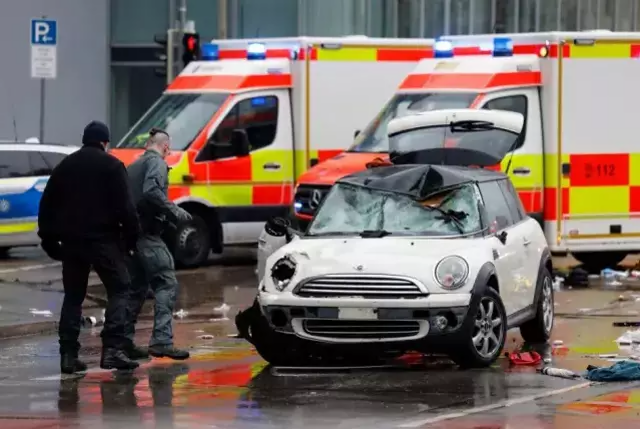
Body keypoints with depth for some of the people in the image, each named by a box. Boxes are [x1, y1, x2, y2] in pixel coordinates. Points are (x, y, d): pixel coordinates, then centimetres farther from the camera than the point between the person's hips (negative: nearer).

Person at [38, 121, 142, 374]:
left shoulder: (65, 166, 13)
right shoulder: (111, 165, -3)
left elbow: (47, 205, 14)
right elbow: (124, 206, -10)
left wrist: (48, 238, 18)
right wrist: (132, 234, -2)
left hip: (71, 240, 5)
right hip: (103, 239, -5)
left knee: (73, 296, 13)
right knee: (119, 289, 1)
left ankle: (68, 355, 6)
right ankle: (112, 349, -13)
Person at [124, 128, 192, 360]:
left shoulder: (133, 166, 21)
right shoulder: (157, 163, -5)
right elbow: (152, 191, -23)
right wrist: (175, 212, -16)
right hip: (148, 234, -9)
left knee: (136, 287, 15)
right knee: (166, 283, -9)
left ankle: (124, 341, 15)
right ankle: (162, 341, -19)